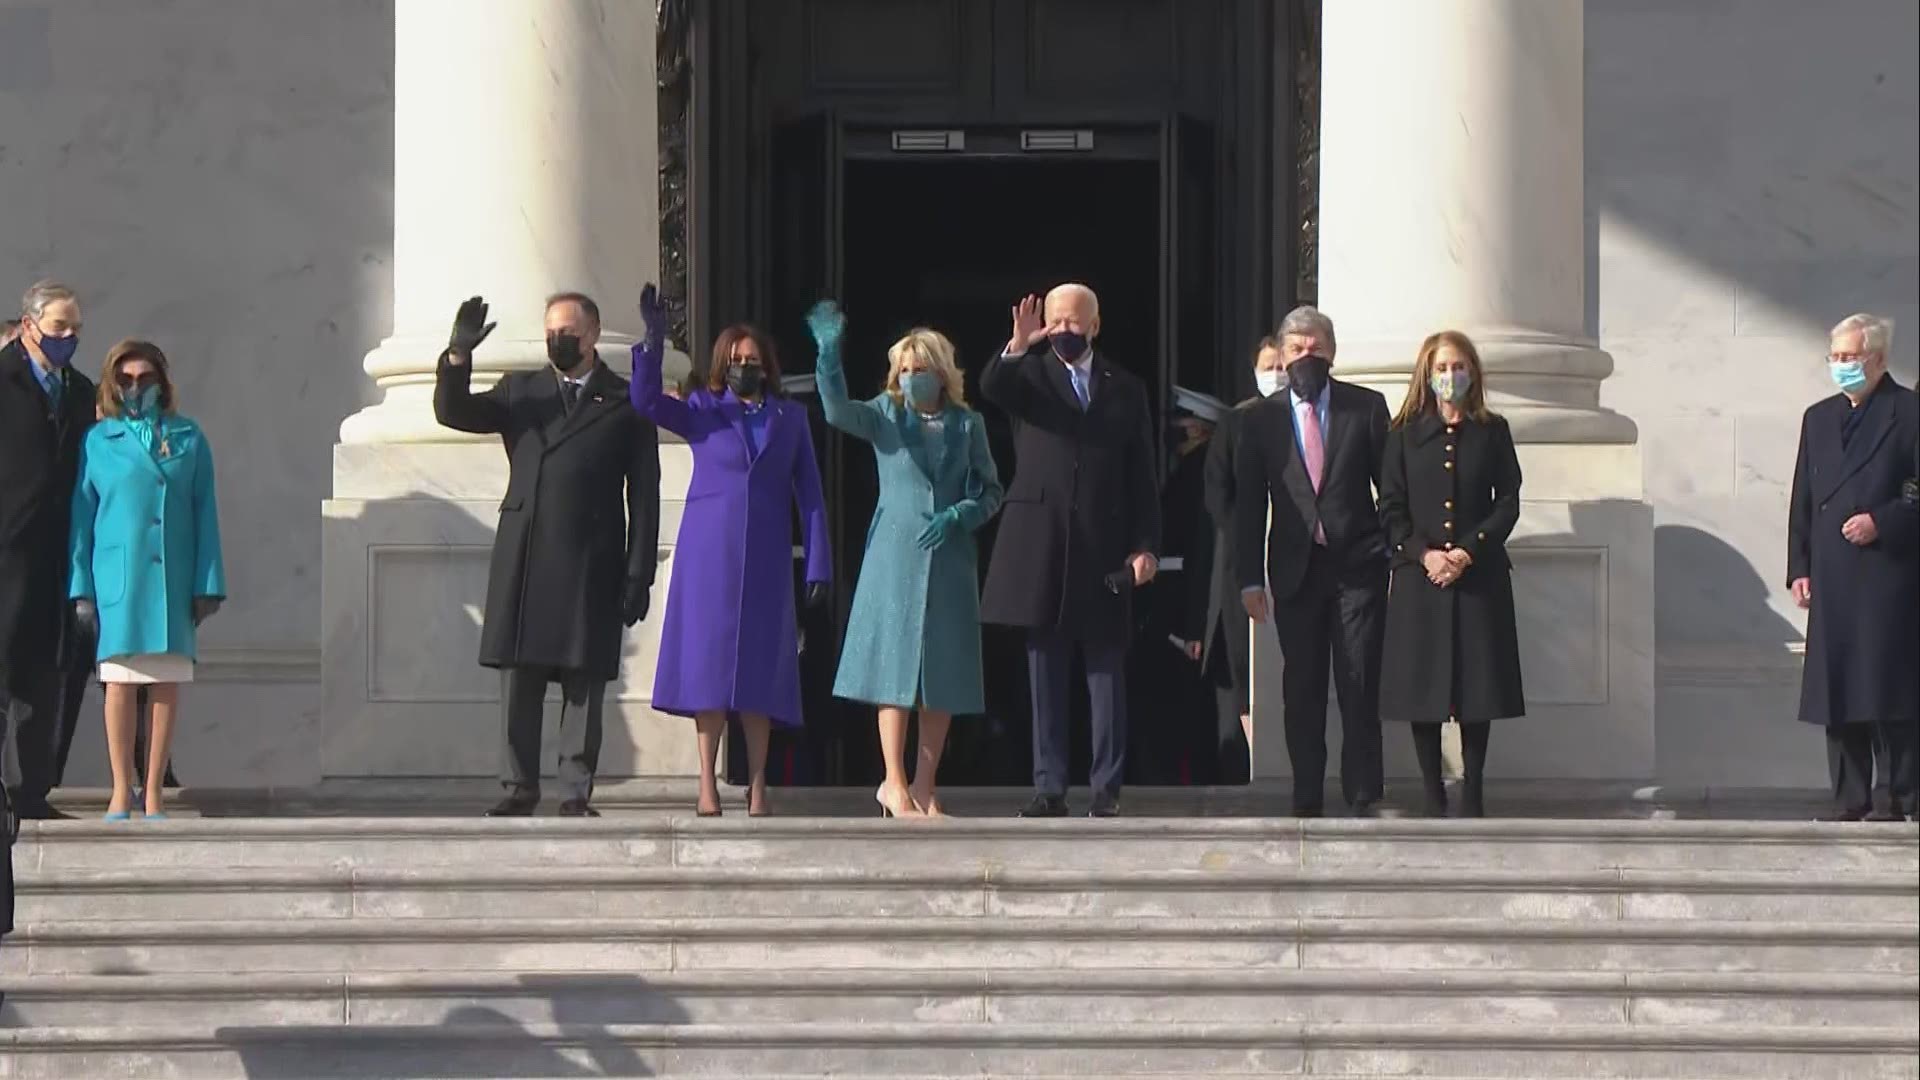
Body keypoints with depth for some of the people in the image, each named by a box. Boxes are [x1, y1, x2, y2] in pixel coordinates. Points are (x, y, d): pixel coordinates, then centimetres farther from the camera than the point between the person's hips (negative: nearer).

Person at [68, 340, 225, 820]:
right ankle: (121, 791, 5)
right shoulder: (99, 441, 6)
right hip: (117, 577, -1)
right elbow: (82, 515, 5)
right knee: (120, 681, -1)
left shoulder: (189, 439, 9)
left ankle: (154, 792, 7)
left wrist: (208, 584, 1)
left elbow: (205, 513, 8)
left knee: (168, 682, 1)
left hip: (174, 578, 1)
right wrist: (81, 587, -2)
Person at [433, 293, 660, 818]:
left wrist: (639, 574, -3)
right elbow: (453, 412, 5)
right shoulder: (519, 392, 16)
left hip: (592, 569, -2)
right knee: (519, 680, 1)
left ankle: (576, 793, 4)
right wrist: (458, 357, -13)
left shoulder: (627, 403, 7)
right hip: (524, 562, 2)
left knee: (584, 685, 0)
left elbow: (645, 495, 4)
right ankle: (520, 788, 6)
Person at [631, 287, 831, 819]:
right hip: (709, 553, -1)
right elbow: (646, 401, -9)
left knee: (759, 666, 0)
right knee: (709, 660, -4)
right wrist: (654, 341, -21)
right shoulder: (703, 411, 8)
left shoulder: (791, 418, 11)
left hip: (766, 559, 1)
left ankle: (757, 784, 1)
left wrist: (818, 564, 1)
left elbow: (809, 494, 8)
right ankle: (708, 784, -1)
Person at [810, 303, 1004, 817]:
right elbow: (838, 411, -17)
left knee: (943, 678, 3)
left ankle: (924, 789, 9)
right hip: (894, 557, -2)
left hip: (949, 559, 2)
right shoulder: (886, 414, 2)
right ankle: (894, 785, -1)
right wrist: (829, 356, -31)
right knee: (895, 669, -6)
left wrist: (957, 515, -9)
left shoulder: (966, 424, 7)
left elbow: (992, 490, 9)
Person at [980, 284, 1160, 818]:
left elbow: (1142, 477, 9)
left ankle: (1107, 789, 6)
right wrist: (1017, 347, -31)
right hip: (1041, 548, 0)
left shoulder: (1126, 389, 11)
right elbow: (990, 388, -15)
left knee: (1107, 674, 2)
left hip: (1104, 550, 0)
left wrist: (1145, 547, 0)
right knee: (1045, 676, 3)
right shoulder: (1029, 376, 9)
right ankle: (1050, 787, 6)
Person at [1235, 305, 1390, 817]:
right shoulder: (1262, 418, 8)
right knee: (1301, 692, 4)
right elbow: (1248, 503, 7)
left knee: (1359, 689, -4)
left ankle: (1362, 798, 0)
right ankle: (1306, 801, 8)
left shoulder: (1366, 408, 5)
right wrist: (1250, 578, 1)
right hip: (1295, 570, 1)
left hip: (1357, 568, -1)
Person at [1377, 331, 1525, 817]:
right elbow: (1391, 508, 3)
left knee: (1477, 682, -1)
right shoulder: (1405, 435, 7)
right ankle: (1433, 795, 4)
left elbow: (1508, 502, 3)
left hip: (1479, 575, 0)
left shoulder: (1492, 432, 7)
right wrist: (1423, 555, -11)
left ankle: (1473, 793, 6)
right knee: (1421, 684, -2)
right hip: (1419, 577, 0)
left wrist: (1470, 551, -10)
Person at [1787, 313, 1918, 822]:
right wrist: (1799, 567, 10)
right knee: (1836, 689, 4)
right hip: (1831, 575, 6)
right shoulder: (1819, 418, 18)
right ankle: (1850, 797, 9)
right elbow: (1802, 499, 17)